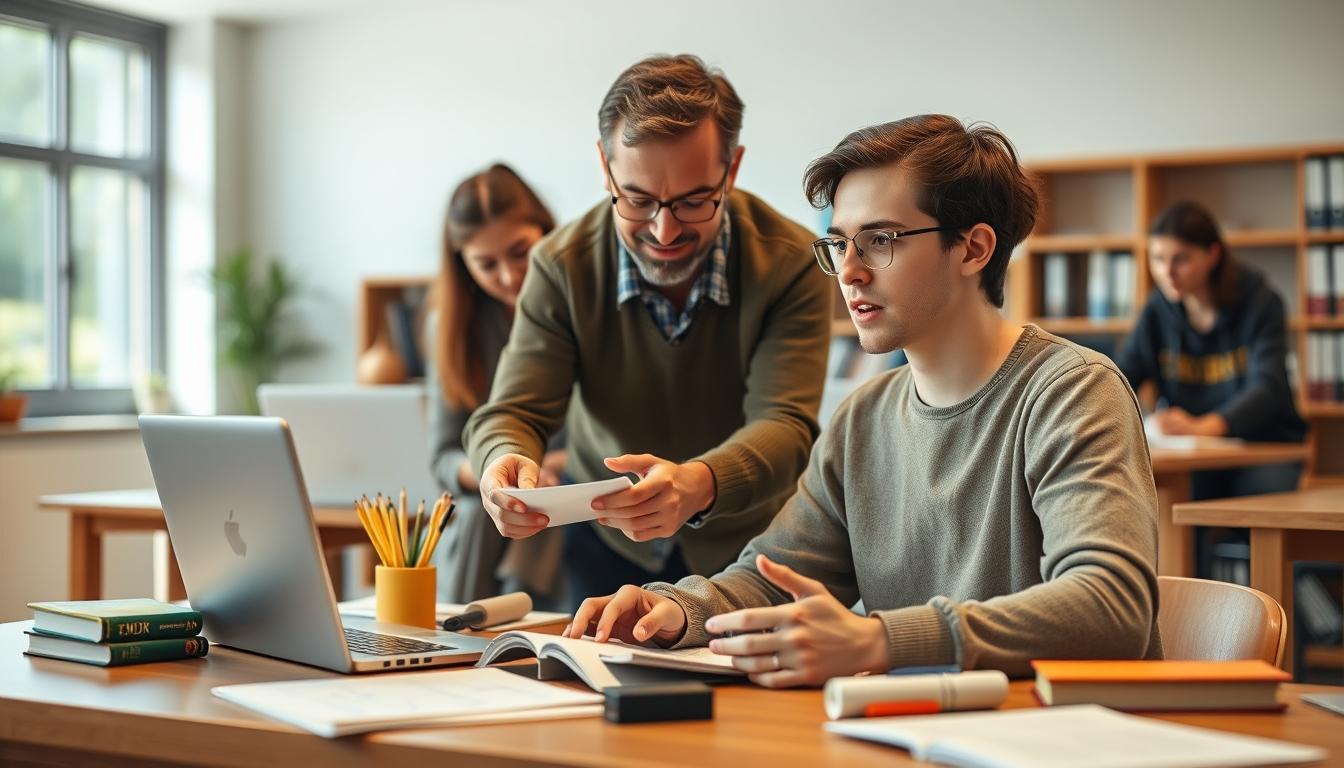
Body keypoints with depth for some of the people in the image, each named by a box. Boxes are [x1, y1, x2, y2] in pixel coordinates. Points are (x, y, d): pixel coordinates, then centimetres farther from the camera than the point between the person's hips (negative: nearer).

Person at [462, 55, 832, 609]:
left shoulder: (792, 264, -18)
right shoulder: (562, 266, -13)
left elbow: (785, 426, -25)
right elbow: (514, 412, -13)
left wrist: (696, 485, -48)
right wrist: (506, 459, -39)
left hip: (746, 545, -2)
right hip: (606, 541, 2)